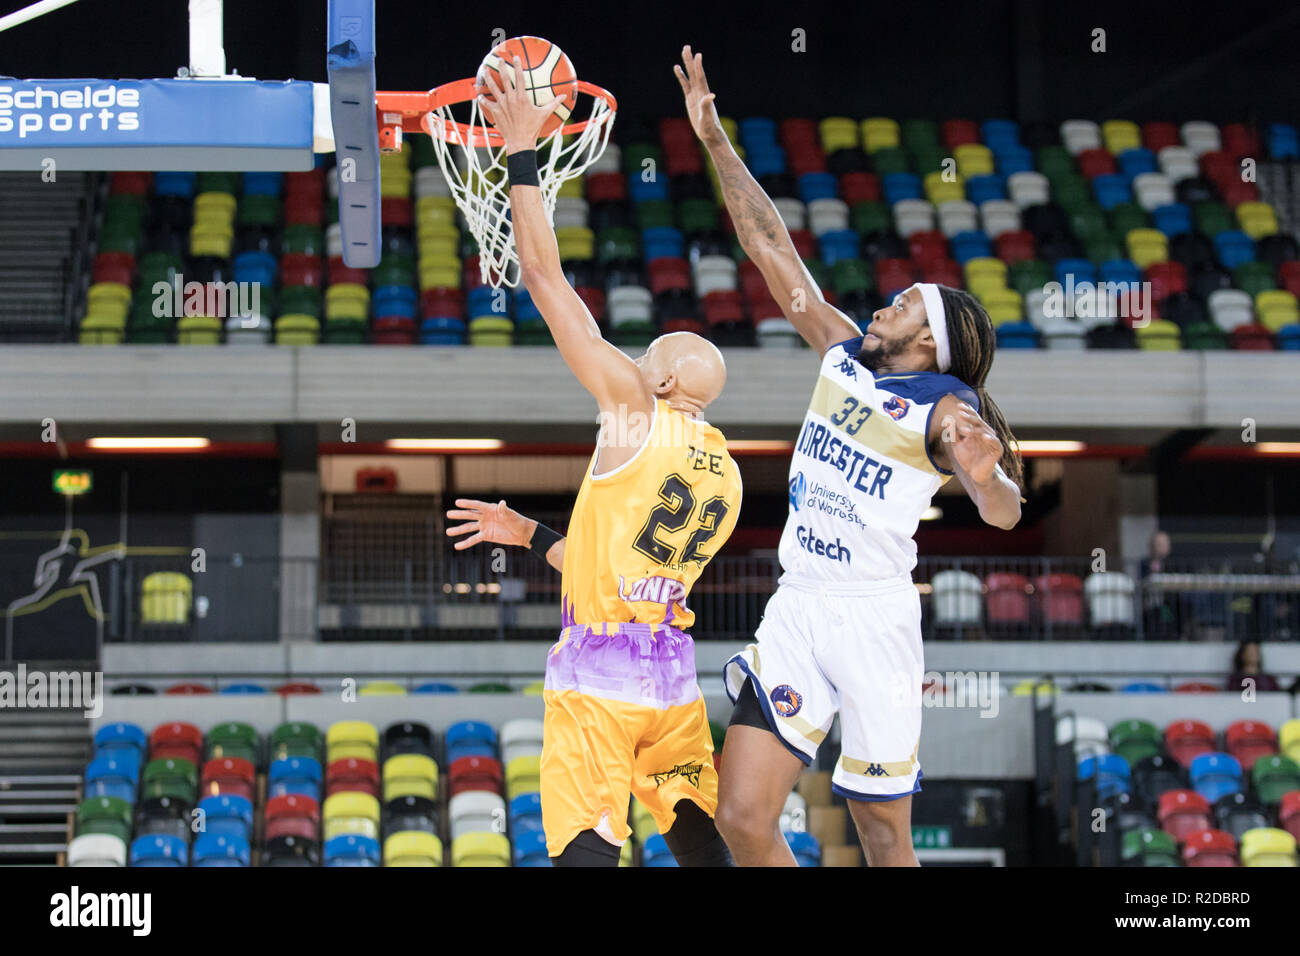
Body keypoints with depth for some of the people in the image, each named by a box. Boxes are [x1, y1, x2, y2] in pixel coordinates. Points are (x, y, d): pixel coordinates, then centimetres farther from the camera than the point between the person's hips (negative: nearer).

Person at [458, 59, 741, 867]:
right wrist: (527, 534, 31)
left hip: (598, 676, -7)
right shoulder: (725, 475, 12)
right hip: (674, 677, 7)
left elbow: (547, 280, -9)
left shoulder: (636, 412, -7)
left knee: (586, 851, -7)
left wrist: (523, 155, -5)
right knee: (700, 842, 14)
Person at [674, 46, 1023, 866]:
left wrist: (987, 477, -45)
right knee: (743, 820, -5)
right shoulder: (844, 353, 11)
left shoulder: (946, 409, -6)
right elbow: (773, 248, 14)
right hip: (796, 609, 5)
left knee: (886, 838, 2)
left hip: (876, 619, -5)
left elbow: (1004, 514, -21)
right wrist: (715, 141, 14)